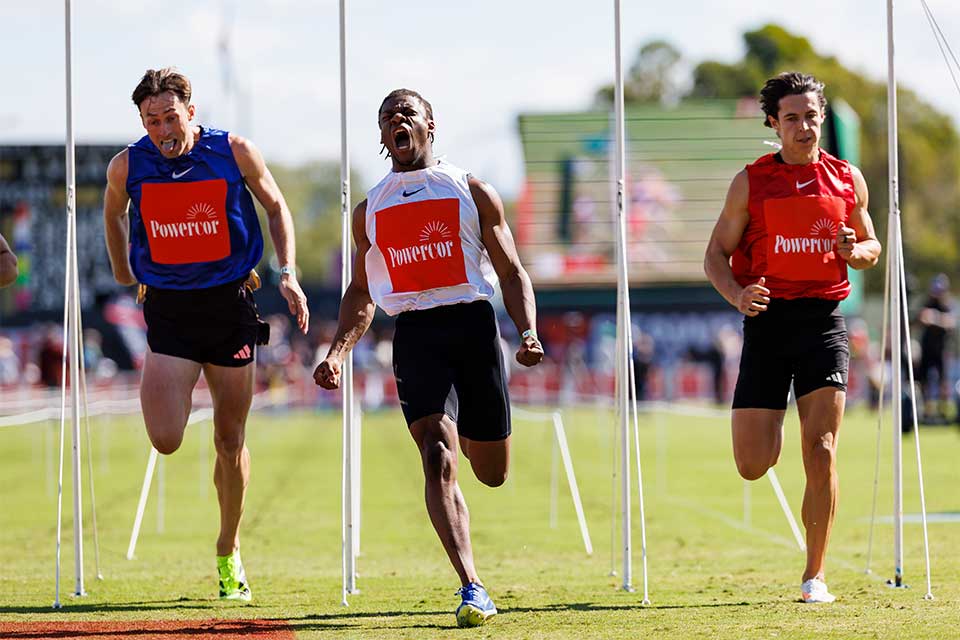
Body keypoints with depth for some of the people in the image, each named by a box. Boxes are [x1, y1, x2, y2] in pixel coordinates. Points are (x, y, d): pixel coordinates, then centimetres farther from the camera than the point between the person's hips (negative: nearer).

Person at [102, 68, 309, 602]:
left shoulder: (234, 152, -7)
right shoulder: (128, 166, -5)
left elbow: (276, 206, 8)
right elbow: (113, 215, 17)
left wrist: (289, 272, -4)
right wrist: (123, 275, 19)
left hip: (229, 303, 0)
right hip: (168, 311, 0)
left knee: (231, 441, 5)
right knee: (166, 441, -14)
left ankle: (229, 553, 24)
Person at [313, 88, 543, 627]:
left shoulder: (472, 192, 8)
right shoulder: (370, 209, 15)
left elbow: (511, 272, 7)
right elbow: (362, 291, 21)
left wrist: (529, 333, -10)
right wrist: (339, 352, 6)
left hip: (473, 324, 0)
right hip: (415, 334, 0)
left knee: (493, 472, 8)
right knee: (438, 458, -20)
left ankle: (469, 433, 48)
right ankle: (472, 588, -24)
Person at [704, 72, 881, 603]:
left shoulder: (848, 180, 7)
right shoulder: (751, 182, 2)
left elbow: (871, 248, 19)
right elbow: (717, 253, 4)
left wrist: (855, 250, -6)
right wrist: (737, 295, -17)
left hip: (823, 320, 0)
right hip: (768, 320, 0)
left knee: (821, 453, -10)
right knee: (752, 466, -4)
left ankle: (814, 575, 0)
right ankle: (773, 431, 35)